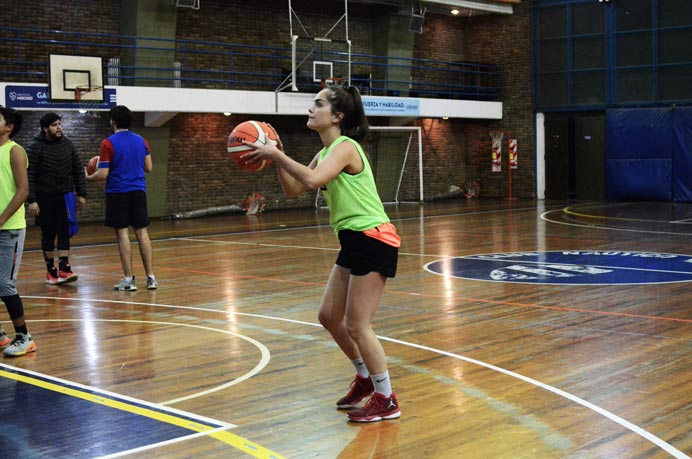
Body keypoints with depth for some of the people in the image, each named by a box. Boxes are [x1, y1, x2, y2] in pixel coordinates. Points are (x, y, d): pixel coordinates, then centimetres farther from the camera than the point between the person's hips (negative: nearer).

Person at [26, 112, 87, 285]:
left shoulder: (67, 144, 3)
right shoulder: (35, 148, -9)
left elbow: (78, 170, 8)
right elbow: (29, 176, -12)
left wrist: (81, 194, 5)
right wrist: (31, 200, -18)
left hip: (65, 196, 2)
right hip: (45, 198, -2)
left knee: (64, 231, -7)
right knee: (48, 234, 6)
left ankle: (64, 267, -10)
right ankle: (51, 271, 16)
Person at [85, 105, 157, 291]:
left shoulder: (108, 143, -9)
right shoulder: (141, 140, 6)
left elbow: (103, 174, -10)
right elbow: (148, 167, 10)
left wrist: (89, 177, 10)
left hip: (118, 193, -4)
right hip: (138, 192, 4)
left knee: (122, 233, -1)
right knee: (142, 232, 7)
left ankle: (129, 279, 0)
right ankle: (151, 277, 6)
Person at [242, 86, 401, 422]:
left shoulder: (345, 147, -16)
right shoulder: (325, 153, 12)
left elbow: (312, 180, -33)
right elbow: (292, 190, 13)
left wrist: (276, 155, -24)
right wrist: (276, 159, -1)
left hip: (373, 239, -9)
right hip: (353, 241, 9)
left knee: (357, 325, -5)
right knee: (329, 316, 14)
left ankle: (386, 400, 9)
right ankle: (365, 377, 32)